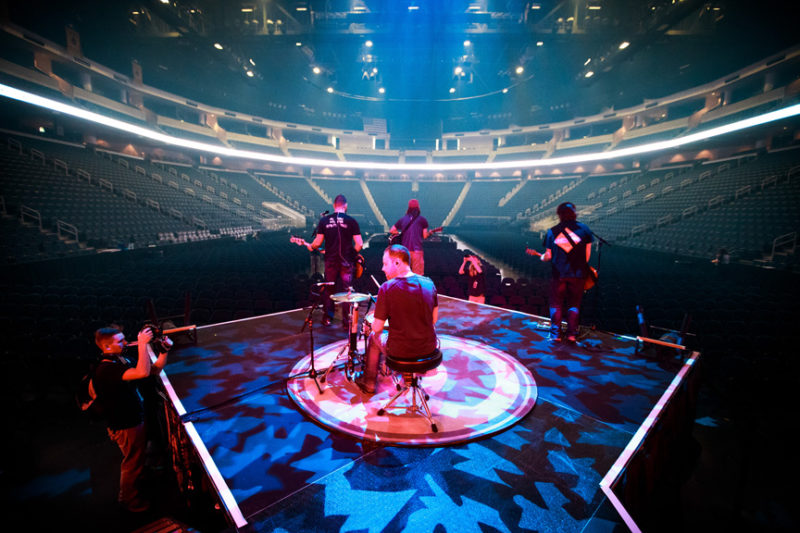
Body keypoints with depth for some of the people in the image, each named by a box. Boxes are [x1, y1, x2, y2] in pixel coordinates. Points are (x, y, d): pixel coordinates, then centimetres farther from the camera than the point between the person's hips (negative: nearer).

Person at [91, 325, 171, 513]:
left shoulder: (122, 361, -1)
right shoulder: (106, 370, -31)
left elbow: (155, 369, 2)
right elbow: (143, 372, -46)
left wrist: (164, 351, -14)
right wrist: (142, 343, -40)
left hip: (135, 419, 10)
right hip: (126, 427, -10)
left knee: (136, 461, 31)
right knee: (132, 464, 13)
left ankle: (128, 493, 55)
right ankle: (130, 500, 38)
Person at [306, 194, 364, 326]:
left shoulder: (324, 220, 0)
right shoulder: (351, 221, -5)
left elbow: (318, 242, 0)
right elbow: (359, 244, -8)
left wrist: (311, 246, 21)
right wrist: (354, 253, 11)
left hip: (330, 261, 2)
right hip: (346, 261, -1)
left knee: (329, 290, 15)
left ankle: (328, 318, 25)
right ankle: (346, 320, 12)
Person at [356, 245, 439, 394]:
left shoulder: (387, 288, -18)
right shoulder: (429, 283, -4)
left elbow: (377, 328, -13)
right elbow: (434, 319, 5)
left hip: (400, 351, -4)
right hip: (429, 348, 4)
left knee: (374, 337, 27)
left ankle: (369, 384, 40)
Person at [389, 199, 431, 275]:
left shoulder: (402, 219, 10)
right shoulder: (422, 219, 1)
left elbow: (391, 230, 12)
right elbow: (425, 236, -1)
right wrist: (429, 233, 19)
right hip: (416, 250, -3)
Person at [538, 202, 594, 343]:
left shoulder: (552, 231, -1)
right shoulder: (584, 228, 0)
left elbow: (548, 255, 0)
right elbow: (587, 252, 3)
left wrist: (542, 257, 22)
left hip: (559, 273, 0)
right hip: (578, 273, 1)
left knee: (556, 304, 11)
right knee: (574, 304, 13)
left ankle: (555, 334, 11)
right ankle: (571, 334, 12)